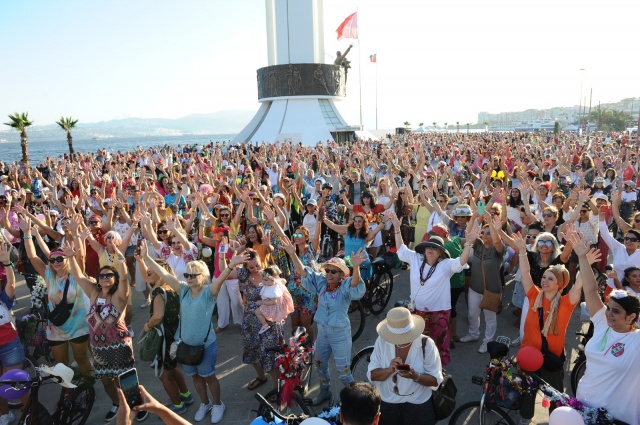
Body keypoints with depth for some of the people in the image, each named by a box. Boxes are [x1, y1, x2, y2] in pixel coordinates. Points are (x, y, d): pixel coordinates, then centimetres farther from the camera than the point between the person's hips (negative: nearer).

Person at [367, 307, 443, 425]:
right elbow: (372, 375, -5)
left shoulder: (427, 344, -14)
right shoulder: (382, 341, -8)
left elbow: (436, 380, -10)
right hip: (386, 404, 2)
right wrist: (389, 370, -24)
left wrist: (415, 376, -27)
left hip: (418, 406, -1)